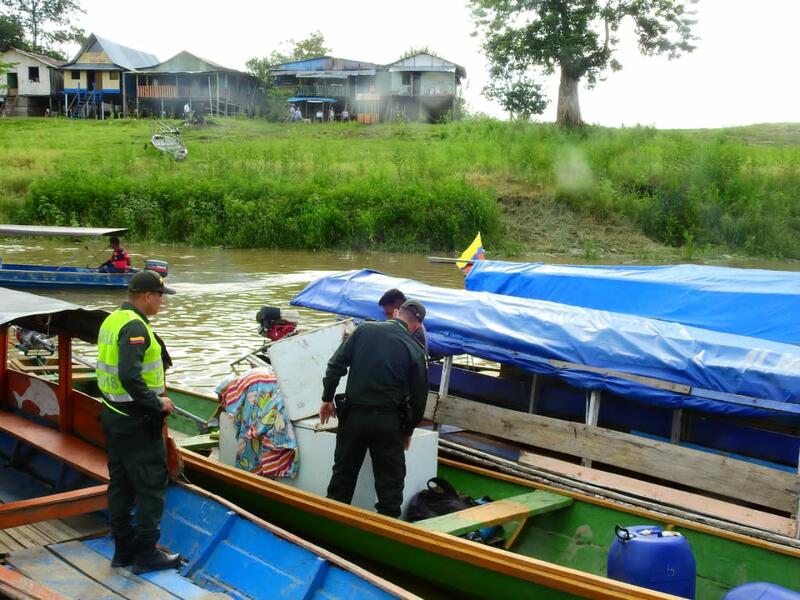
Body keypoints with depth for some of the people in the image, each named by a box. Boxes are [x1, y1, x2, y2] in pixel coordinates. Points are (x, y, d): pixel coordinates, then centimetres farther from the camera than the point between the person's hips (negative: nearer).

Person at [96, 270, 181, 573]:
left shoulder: (112, 320, 10)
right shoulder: (135, 327, -21)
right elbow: (129, 377, -31)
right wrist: (157, 403, -20)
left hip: (113, 414, 10)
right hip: (137, 421, -10)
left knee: (121, 484, 16)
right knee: (152, 485, 1)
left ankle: (124, 550, 26)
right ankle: (146, 554, 9)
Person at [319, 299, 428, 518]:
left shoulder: (364, 329, 0)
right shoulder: (414, 350, -3)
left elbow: (336, 365, -1)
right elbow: (419, 396, 1)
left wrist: (327, 398, 9)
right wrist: (408, 430, 14)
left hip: (353, 414, 2)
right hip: (388, 420, -2)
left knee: (343, 473, 16)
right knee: (390, 480, 9)